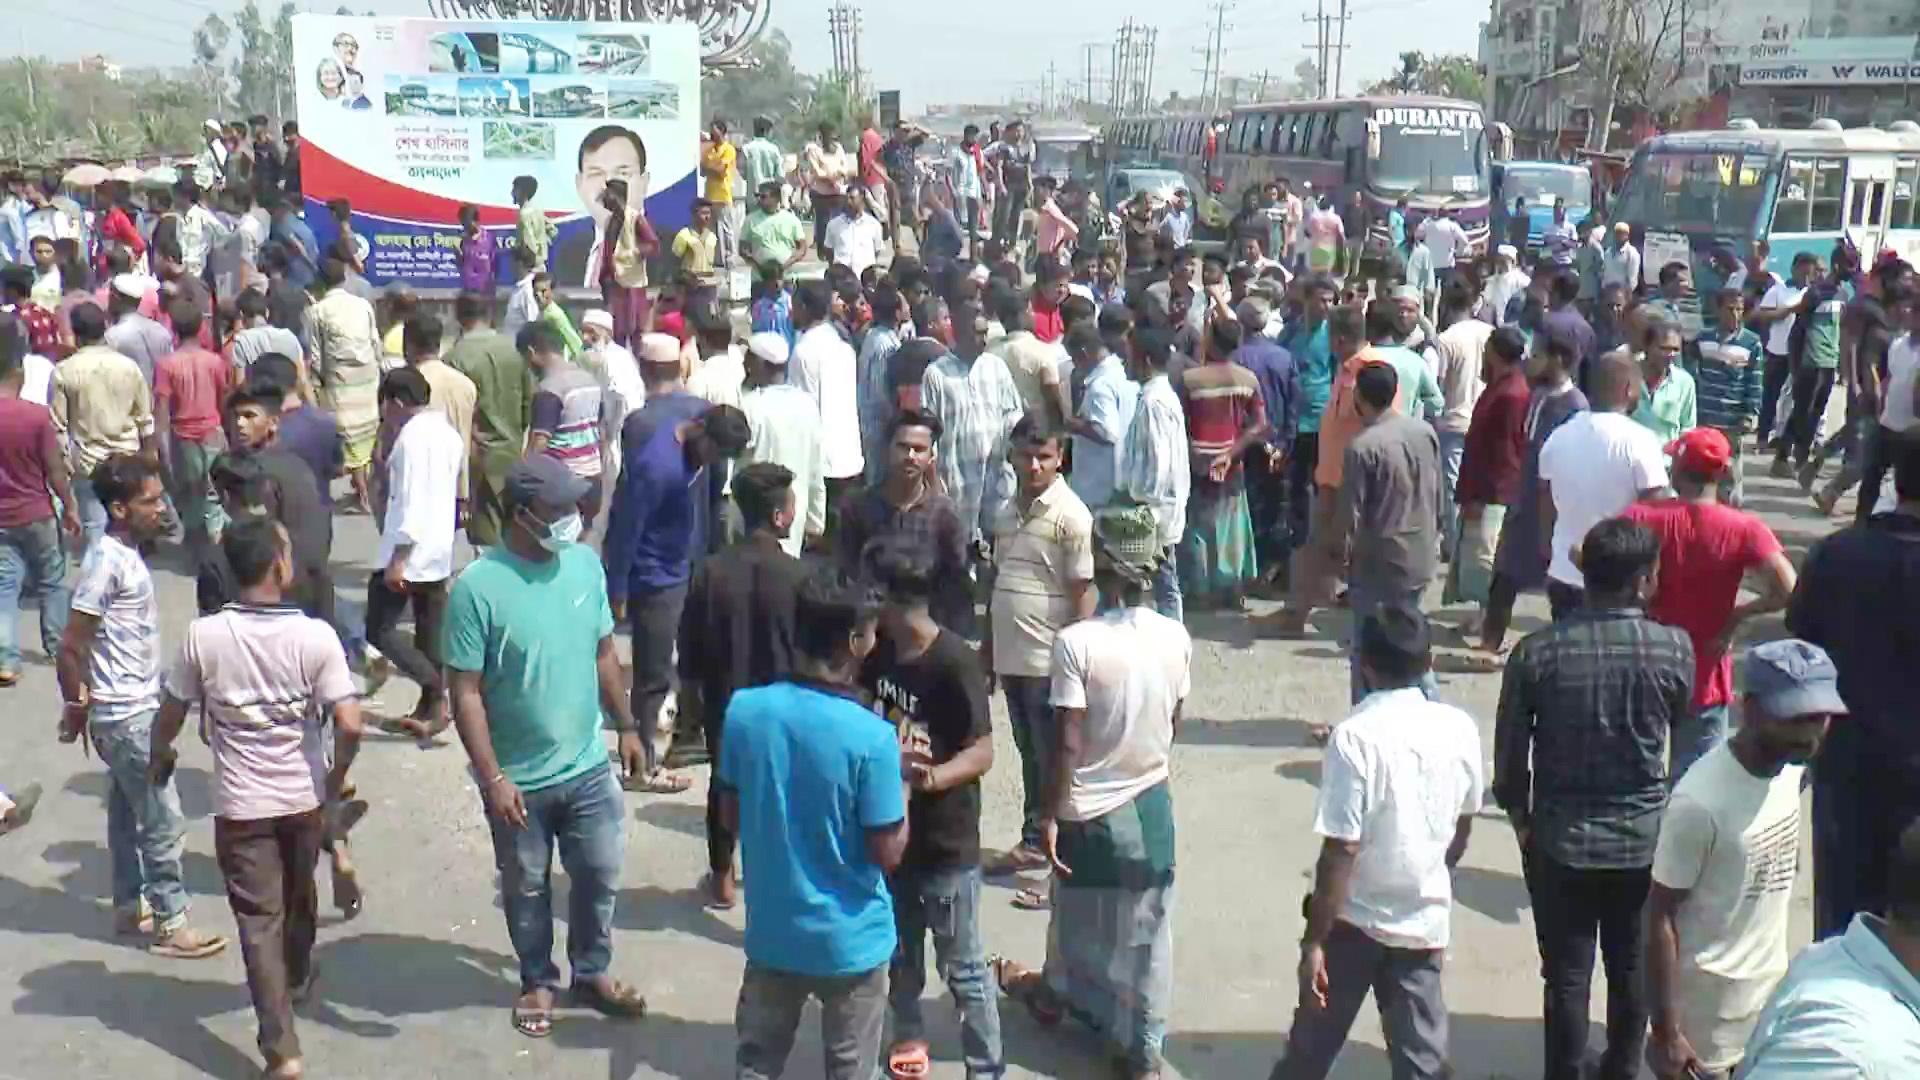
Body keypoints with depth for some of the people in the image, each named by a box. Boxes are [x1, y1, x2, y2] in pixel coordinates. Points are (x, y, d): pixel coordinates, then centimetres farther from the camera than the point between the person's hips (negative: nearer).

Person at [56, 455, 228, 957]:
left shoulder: (125, 553, 5)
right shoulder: (106, 562, -23)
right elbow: (70, 648, -20)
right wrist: (75, 707, -7)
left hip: (136, 708, 9)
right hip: (127, 716, -9)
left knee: (128, 812, 19)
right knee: (164, 822, -1)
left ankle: (130, 906, 32)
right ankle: (169, 924, 10)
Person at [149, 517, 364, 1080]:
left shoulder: (204, 635, -14)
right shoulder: (315, 635, -17)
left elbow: (170, 716, -3)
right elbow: (350, 724, -21)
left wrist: (160, 757, 19)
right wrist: (337, 776, -1)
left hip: (241, 806, -1)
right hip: (305, 798, 1)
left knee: (259, 919, 7)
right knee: (300, 897, 26)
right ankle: (297, 980, 51)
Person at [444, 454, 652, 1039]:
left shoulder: (585, 564, -6)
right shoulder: (477, 587, -21)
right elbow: (466, 694, -17)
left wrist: (626, 727, 10)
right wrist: (493, 778, -20)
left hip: (588, 766, 4)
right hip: (519, 779, -4)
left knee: (599, 875, 17)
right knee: (526, 888, 17)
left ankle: (592, 972, 40)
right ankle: (538, 982, 40)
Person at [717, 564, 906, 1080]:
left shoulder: (744, 710, -11)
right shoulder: (872, 738, -24)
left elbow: (730, 817, 1)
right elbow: (888, 855, -15)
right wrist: (903, 779, -2)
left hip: (771, 931, 3)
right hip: (850, 941, -3)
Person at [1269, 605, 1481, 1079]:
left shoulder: (1355, 735, -20)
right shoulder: (1460, 729, -5)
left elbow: (1341, 849, -20)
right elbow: (1462, 829, 9)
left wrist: (1314, 940, -14)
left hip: (1354, 918, -4)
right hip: (1426, 921, 4)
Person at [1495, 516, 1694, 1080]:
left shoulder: (1537, 650, -15)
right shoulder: (1675, 649, -13)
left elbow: (1509, 749, -6)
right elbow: (1680, 725, 6)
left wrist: (1518, 814, 8)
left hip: (1559, 838, -1)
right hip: (1644, 837, 1)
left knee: (1567, 972, 11)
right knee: (1634, 967, 19)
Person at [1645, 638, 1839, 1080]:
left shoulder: (1790, 767, -6)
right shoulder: (1701, 801, -27)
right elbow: (1660, 917, -20)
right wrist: (1666, 1032, -17)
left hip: (1772, 992, 7)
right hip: (1710, 1002, -7)